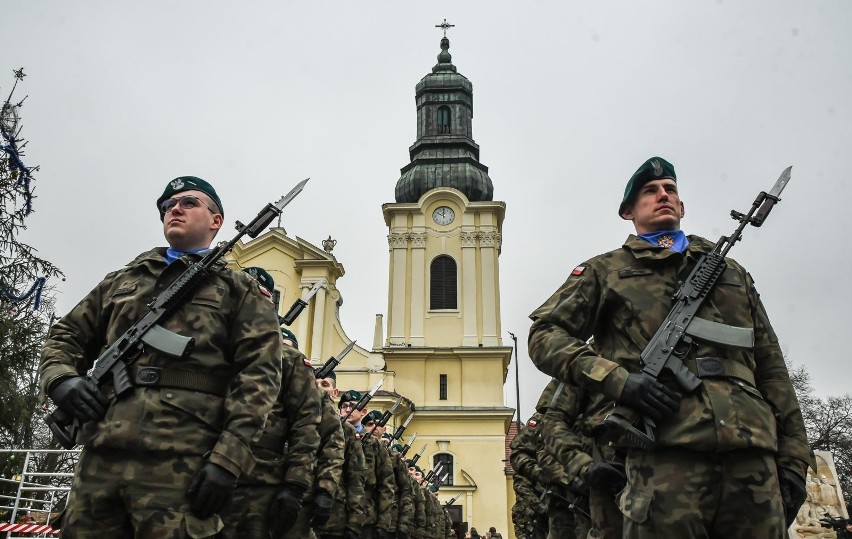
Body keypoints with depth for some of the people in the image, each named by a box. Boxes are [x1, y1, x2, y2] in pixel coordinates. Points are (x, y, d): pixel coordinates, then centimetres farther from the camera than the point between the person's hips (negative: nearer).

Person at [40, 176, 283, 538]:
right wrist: (61, 378, 1)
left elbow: (258, 375, -2)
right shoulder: (121, 281, 24)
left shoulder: (239, 290, 9)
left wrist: (228, 459, -14)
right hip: (100, 457, 4)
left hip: (181, 464, -4)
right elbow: (64, 337, 26)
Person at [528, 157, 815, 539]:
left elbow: (771, 369, 23)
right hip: (666, 453, -3)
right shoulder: (605, 271, 17)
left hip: (754, 455, 4)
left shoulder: (732, 272, 28)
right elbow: (544, 335, 5)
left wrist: (793, 457, 13)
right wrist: (616, 379, -9)